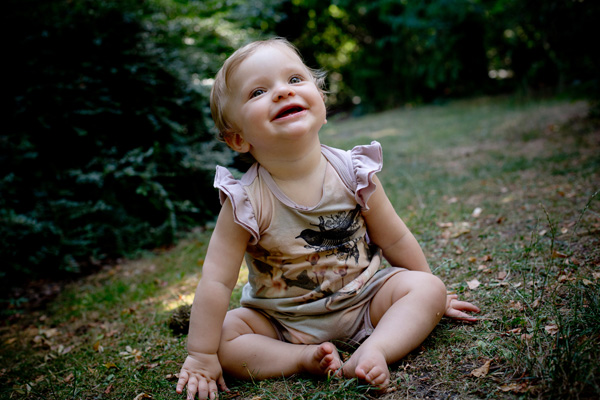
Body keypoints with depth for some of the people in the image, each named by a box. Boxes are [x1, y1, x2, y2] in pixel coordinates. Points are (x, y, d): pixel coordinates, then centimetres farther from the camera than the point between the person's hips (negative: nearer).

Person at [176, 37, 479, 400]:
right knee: (225, 335, -21)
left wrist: (429, 297, 8)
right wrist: (202, 356, -16)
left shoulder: (353, 172, -14)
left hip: (363, 299, 2)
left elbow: (395, 240, -1)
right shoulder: (246, 201, -22)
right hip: (282, 322, -1)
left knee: (428, 287, -15)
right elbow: (217, 280, -18)